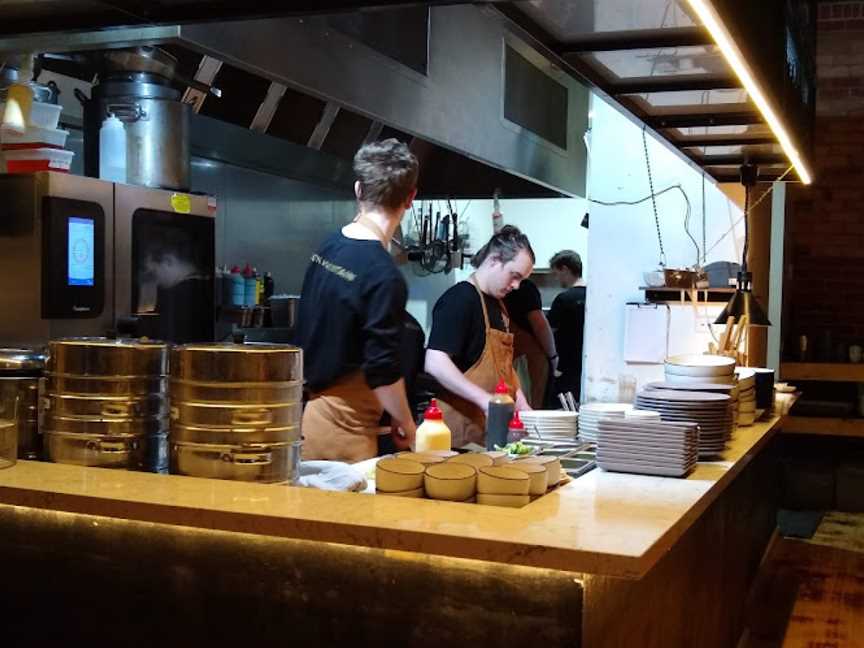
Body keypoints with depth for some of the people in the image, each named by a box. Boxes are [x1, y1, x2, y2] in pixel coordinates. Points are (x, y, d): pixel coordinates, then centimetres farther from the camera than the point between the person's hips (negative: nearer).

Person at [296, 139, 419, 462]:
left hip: (311, 409, 8)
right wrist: (406, 424, -4)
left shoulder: (328, 247, 3)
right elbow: (383, 371, -19)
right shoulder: (384, 276, -21)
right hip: (344, 431, -8)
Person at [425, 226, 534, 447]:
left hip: (493, 428, 8)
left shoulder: (498, 304, 16)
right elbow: (435, 364, -22)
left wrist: (520, 402, 8)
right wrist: (485, 400, -25)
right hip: (462, 426, -8)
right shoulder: (460, 300, -12)